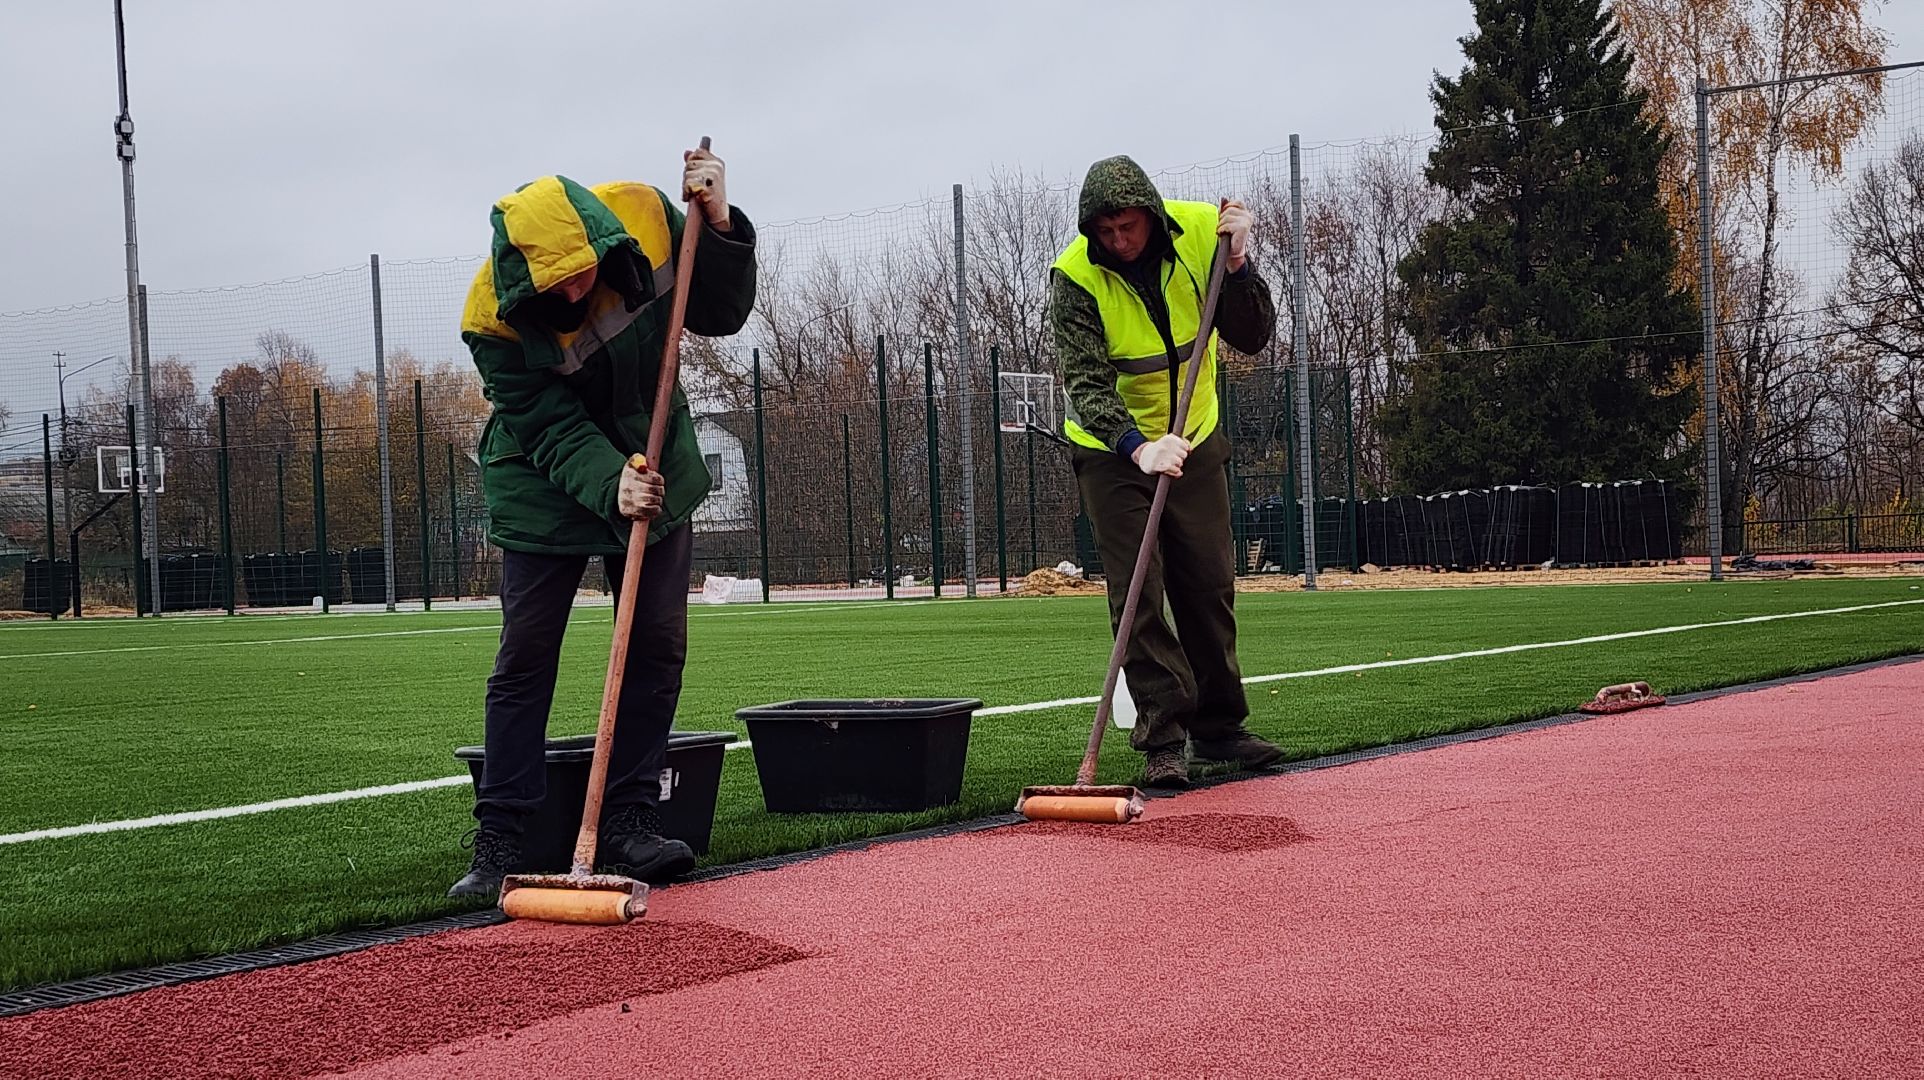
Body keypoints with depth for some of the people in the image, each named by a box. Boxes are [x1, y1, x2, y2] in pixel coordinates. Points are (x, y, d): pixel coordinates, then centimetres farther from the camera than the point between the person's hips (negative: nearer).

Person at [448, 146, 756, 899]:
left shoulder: (644, 217, -21)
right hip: (548, 481, -3)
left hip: (655, 464, 3)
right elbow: (551, 429, -25)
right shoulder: (493, 318, -28)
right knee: (526, 653, -5)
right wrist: (610, 485, -41)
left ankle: (629, 824, 8)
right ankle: (498, 843, 0)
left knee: (658, 645, 0)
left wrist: (719, 229, -27)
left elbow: (721, 315, -10)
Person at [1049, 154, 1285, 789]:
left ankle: (1218, 728, 21)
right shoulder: (1075, 276, -23)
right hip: (1112, 448, -3)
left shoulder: (1202, 231, -15)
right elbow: (1085, 382, -29)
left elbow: (1252, 337, -14)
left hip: (1194, 439, 3)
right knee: (1137, 596, -8)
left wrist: (1237, 266, -30)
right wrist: (1139, 446, -44)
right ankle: (1163, 741, -4)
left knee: (1210, 587, 8)